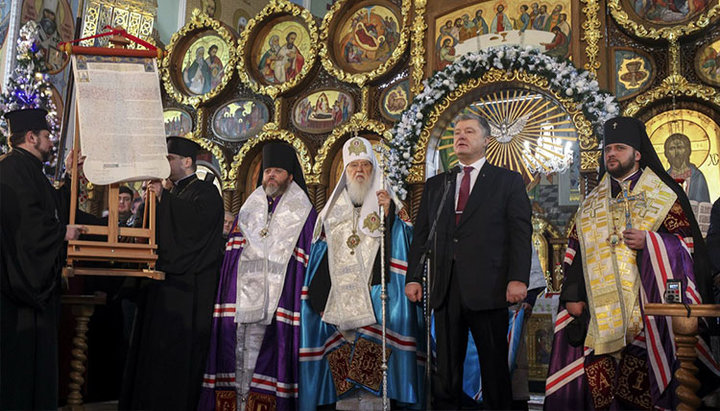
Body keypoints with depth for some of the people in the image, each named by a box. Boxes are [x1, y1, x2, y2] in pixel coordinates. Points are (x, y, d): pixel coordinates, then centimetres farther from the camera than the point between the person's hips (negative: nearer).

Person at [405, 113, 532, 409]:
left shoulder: (509, 181, 7)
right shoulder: (435, 185, 17)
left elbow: (521, 232, -2)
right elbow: (421, 236, 14)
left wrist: (518, 278, -14)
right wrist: (413, 277, 3)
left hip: (488, 288, -3)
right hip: (446, 289, 3)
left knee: (495, 368, 5)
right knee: (445, 371, 8)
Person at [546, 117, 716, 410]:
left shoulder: (664, 195, 8)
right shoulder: (592, 202, 18)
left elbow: (687, 242, 3)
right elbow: (574, 251, 13)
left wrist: (649, 242, -15)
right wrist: (572, 295, 3)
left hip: (645, 307, -3)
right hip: (598, 308, 3)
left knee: (641, 386, -7)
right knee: (598, 384, -2)